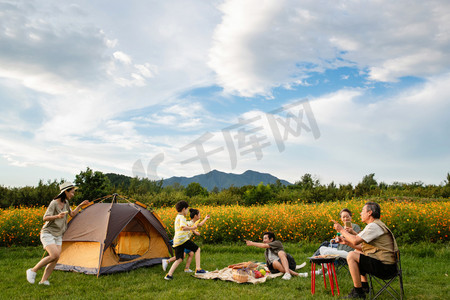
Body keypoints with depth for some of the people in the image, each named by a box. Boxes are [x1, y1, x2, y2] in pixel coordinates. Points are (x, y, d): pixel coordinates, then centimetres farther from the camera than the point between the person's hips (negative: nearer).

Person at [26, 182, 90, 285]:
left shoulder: (65, 203, 8)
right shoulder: (54, 203, -16)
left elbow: (72, 214, 22)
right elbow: (45, 218, -22)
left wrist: (80, 205, 13)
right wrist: (57, 216, -38)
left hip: (58, 235, 7)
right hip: (48, 233, -7)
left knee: (56, 258, -5)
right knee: (54, 255, -21)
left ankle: (44, 280, 3)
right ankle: (33, 270, -4)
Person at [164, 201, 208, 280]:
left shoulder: (177, 217, 24)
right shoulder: (182, 217, -6)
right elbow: (183, 228, -22)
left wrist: (190, 228, 25)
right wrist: (192, 228, -9)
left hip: (176, 241, 8)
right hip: (183, 239, -8)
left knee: (179, 259, 8)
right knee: (197, 249, 5)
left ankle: (169, 274, -2)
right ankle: (198, 269, 0)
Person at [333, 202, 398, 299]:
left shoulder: (374, 226, -16)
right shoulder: (377, 225, 18)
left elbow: (355, 241, -22)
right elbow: (363, 247, 18)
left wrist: (341, 230, -9)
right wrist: (347, 242, 11)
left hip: (385, 268, -11)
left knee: (351, 256, -14)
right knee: (356, 252, 23)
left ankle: (358, 292, -8)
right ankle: (364, 285, 24)